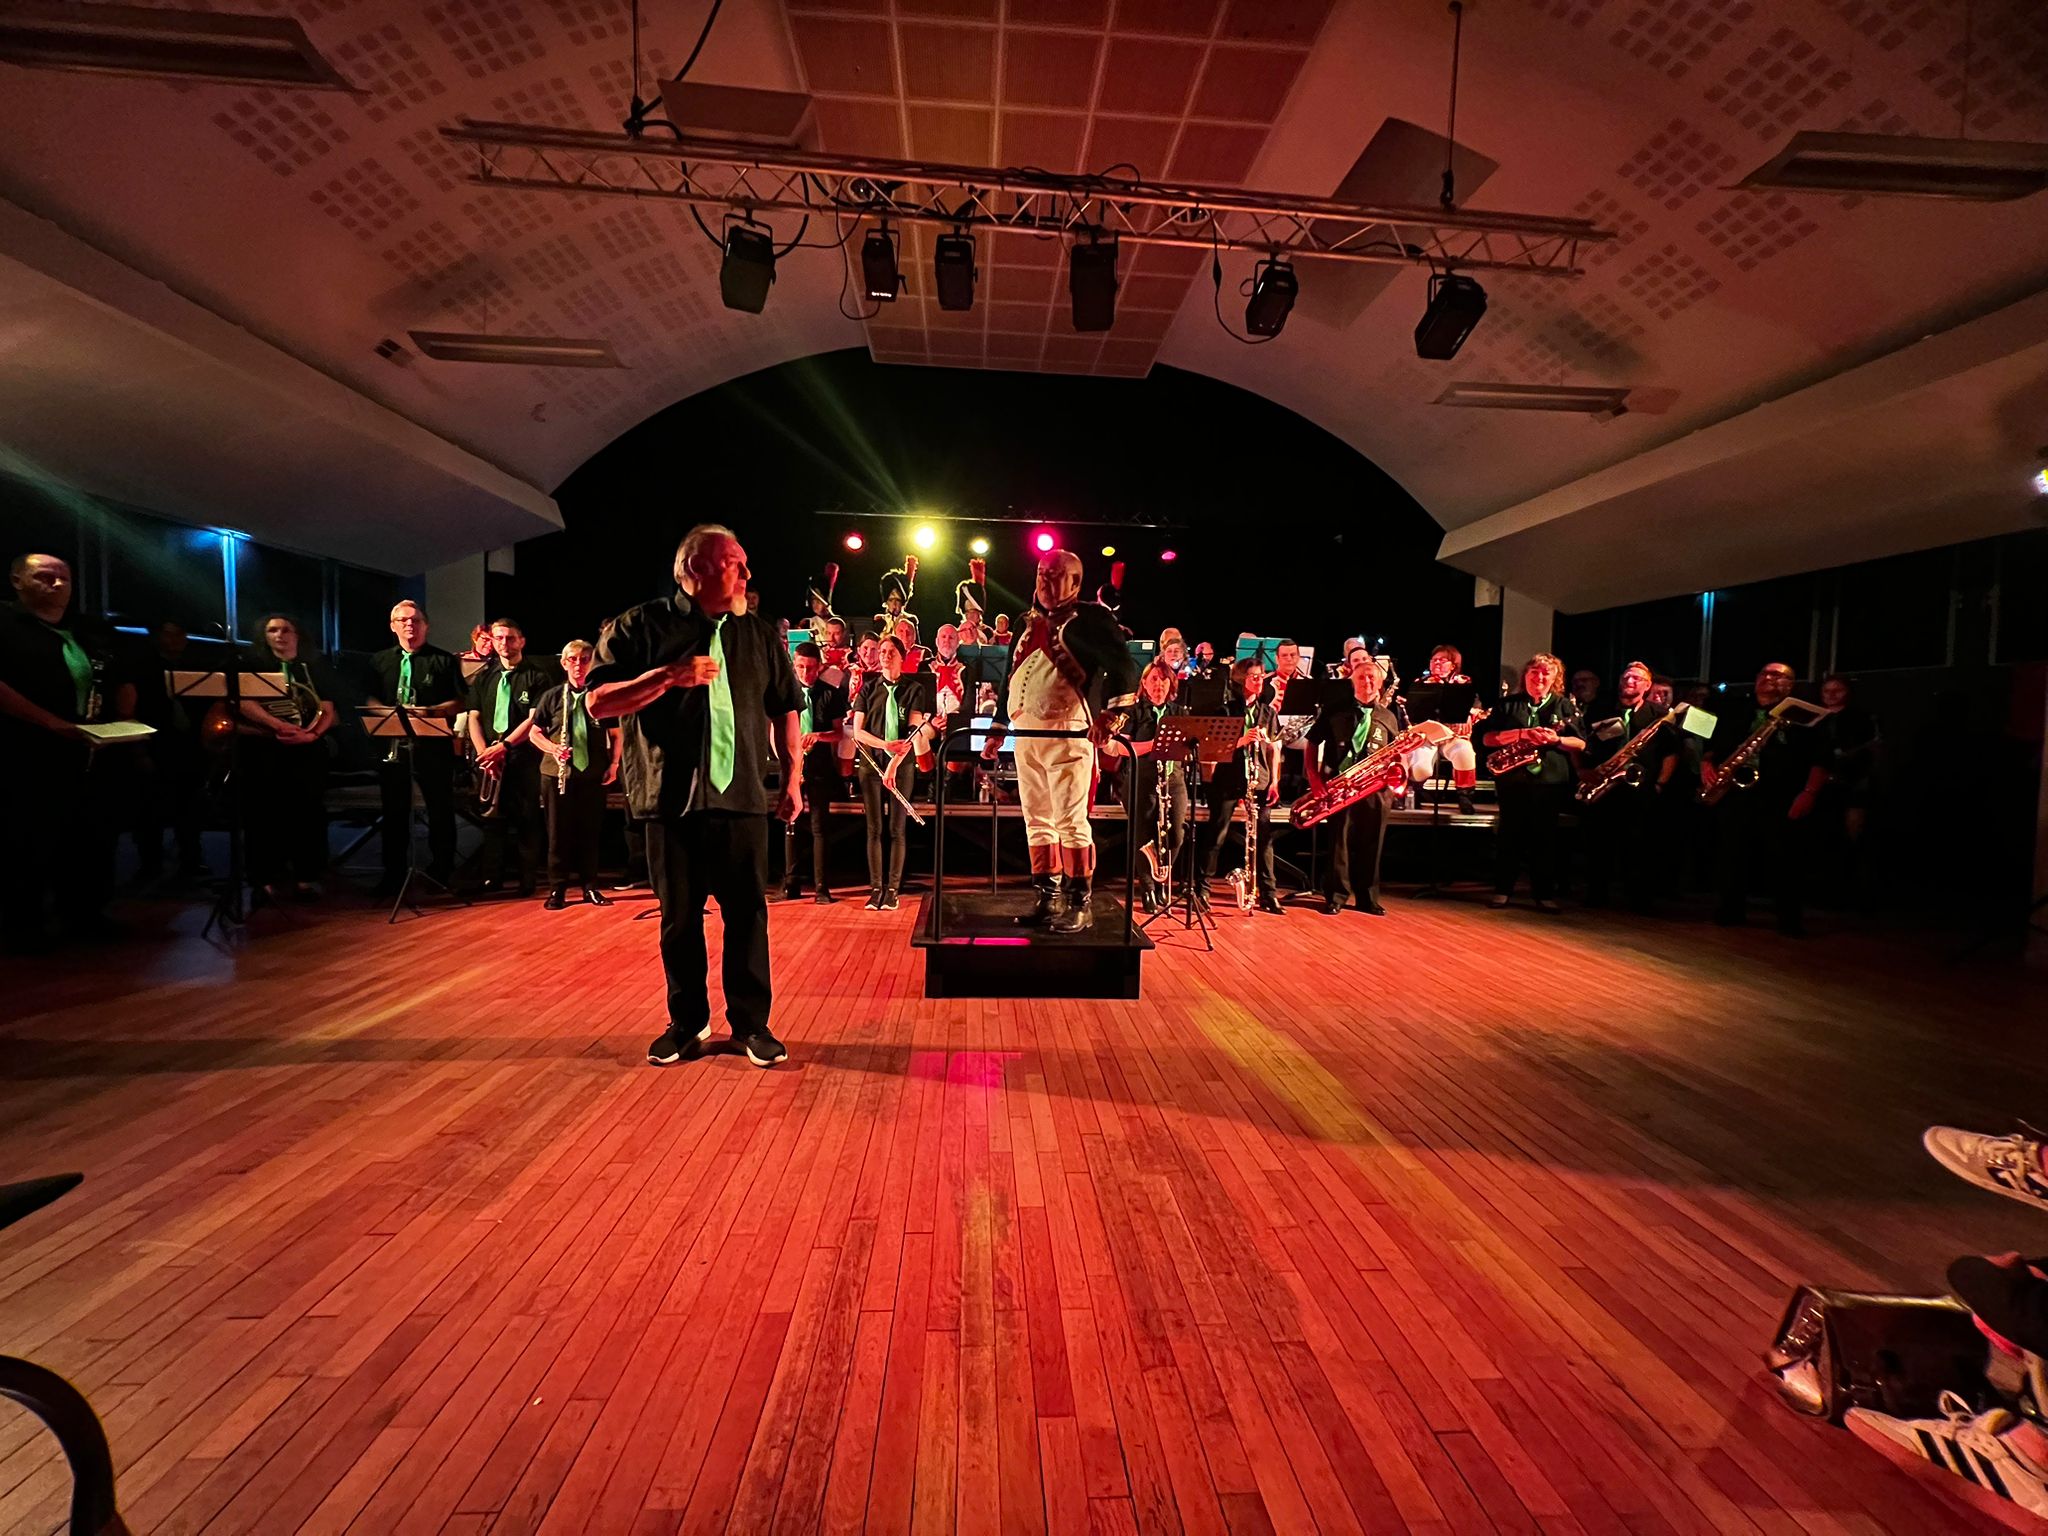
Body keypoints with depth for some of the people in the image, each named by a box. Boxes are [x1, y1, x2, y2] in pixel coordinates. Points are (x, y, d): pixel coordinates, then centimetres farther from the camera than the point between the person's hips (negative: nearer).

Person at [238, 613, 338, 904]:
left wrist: (312, 733, -17)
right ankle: (267, 877, 6)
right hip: (265, 750, -1)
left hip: (308, 749, 1)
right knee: (267, 812, -1)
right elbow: (244, 703, -8)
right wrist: (281, 727, -23)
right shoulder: (253, 666, 6)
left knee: (309, 810, 0)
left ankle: (308, 875, 6)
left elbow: (327, 711, 3)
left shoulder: (315, 670, 11)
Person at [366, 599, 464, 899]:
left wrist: (431, 711, -18)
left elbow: (459, 702, -2)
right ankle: (393, 873, 20)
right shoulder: (380, 661, 14)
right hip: (392, 744, 3)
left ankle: (442, 871, 15)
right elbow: (372, 699, 13)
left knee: (440, 809, 4)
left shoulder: (444, 660, 3)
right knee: (394, 810, 10)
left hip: (433, 746, -3)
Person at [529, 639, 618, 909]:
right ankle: (557, 889, 15)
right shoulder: (552, 696, 3)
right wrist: (553, 749, -12)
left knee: (590, 831, 6)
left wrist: (613, 764, -1)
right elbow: (534, 733, 7)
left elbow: (615, 734, 10)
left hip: (594, 774, 0)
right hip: (557, 773, 0)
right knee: (559, 832, 5)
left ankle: (590, 886, 17)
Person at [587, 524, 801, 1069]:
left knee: (748, 914, 3)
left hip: (742, 798, 1)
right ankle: (687, 1023, 26)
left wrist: (793, 778, 7)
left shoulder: (760, 634, 10)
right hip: (671, 799, -1)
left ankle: (751, 1023, 17)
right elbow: (598, 702, -3)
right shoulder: (644, 625, 3)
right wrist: (669, 676, -15)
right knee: (679, 918, 9)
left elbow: (784, 710, 14)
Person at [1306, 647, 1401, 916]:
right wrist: (1314, 777, -7)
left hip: (1375, 790, 2)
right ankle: (1336, 896, 10)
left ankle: (1368, 898, 19)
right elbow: (1312, 743, 4)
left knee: (1371, 846, 7)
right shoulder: (1335, 712, 5)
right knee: (1340, 842, -1)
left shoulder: (1388, 718, 12)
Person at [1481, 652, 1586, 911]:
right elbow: (1488, 738, 1)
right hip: (1512, 779, 0)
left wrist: (1557, 739, -15)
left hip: (1550, 780, 0)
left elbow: (1581, 744, 4)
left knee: (1545, 837, 3)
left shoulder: (1566, 705, 10)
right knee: (1510, 834, 3)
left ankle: (1545, 893, 11)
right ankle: (1502, 889, 10)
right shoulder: (1508, 703, 9)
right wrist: (1521, 734, -13)